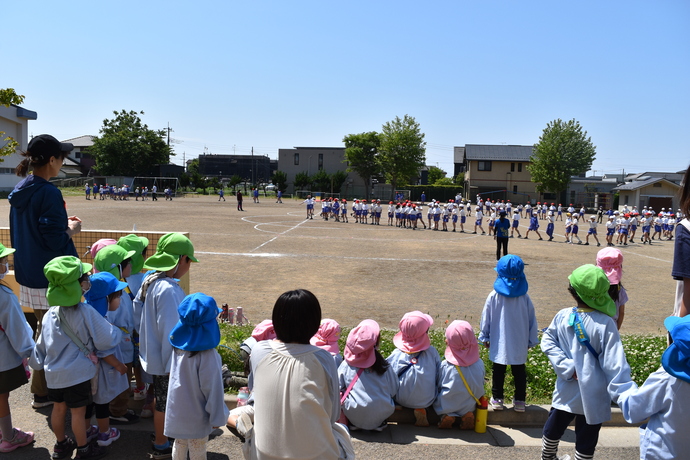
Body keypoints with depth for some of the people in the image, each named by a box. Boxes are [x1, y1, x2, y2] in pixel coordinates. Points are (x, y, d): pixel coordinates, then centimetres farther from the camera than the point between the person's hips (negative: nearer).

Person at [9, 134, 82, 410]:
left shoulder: (20, 191, 8)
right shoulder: (48, 193, -20)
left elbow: (20, 233, 17)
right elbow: (55, 240, -22)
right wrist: (71, 229, -4)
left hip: (28, 274, 9)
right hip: (50, 278, -9)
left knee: (44, 330, 22)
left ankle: (43, 385, 36)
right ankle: (43, 392, 16)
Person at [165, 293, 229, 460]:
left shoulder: (178, 346, -10)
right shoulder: (207, 356, -31)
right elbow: (213, 389, -22)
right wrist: (217, 418, -9)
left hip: (176, 412, 6)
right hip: (196, 418, -6)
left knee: (179, 446, 26)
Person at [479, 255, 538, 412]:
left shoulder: (493, 296, -11)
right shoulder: (524, 297, -8)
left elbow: (486, 319, -3)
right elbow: (532, 321, 1)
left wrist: (484, 337, 9)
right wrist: (531, 340, 13)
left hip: (499, 344, -1)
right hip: (520, 344, 1)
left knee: (498, 370, 12)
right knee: (519, 371, 14)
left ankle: (497, 399, 20)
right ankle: (519, 401, 21)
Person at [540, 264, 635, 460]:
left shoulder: (563, 315, -9)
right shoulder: (605, 324, -20)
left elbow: (548, 341, -6)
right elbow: (614, 364, -20)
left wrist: (567, 367, -9)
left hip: (566, 391, 4)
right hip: (593, 397, -3)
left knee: (553, 429, 24)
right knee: (585, 443, 13)